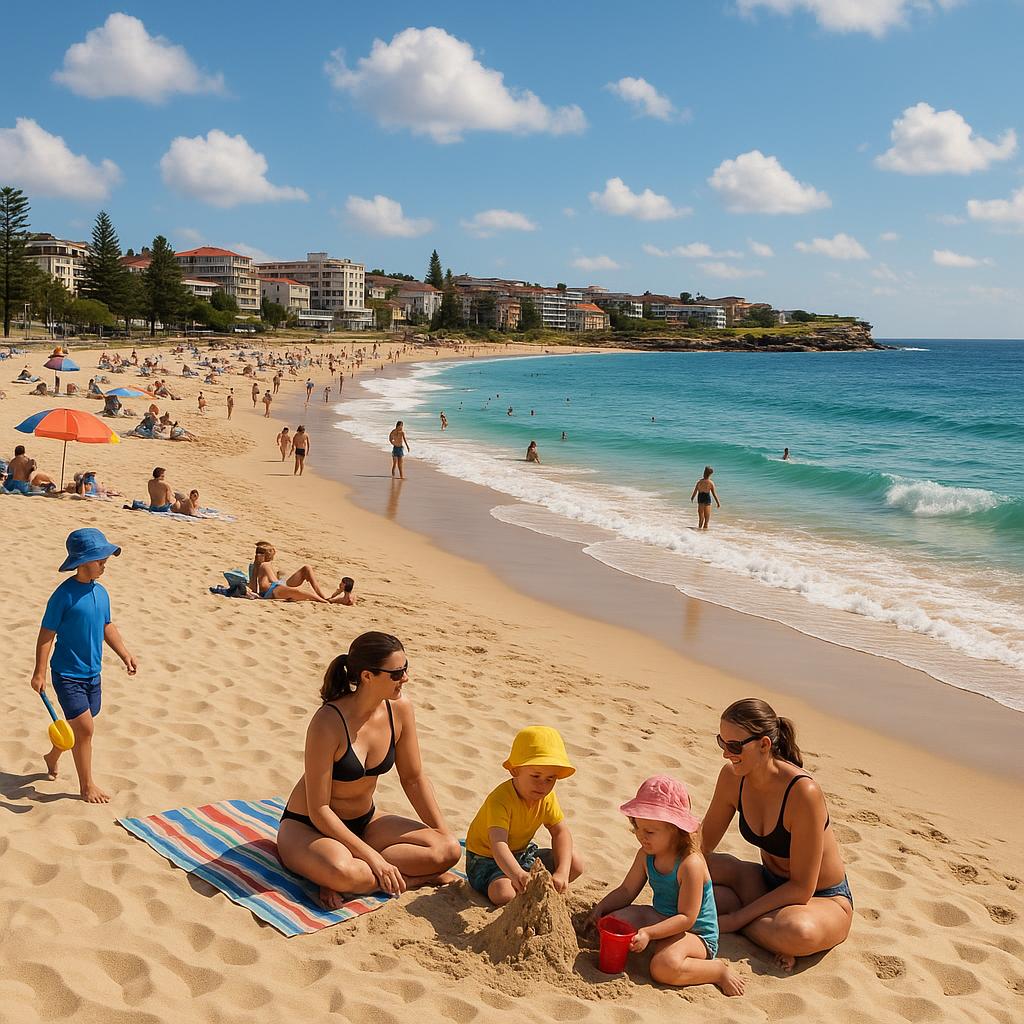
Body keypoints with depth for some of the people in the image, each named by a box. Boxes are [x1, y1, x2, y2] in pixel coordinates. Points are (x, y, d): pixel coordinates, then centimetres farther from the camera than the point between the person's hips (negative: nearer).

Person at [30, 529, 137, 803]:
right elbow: (46, 634, -14)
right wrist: (40, 672, -15)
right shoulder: (64, 595, -17)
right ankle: (87, 785, 6)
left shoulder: (101, 592, 3)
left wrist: (125, 655, 10)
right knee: (85, 727, -9)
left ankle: (52, 757, 46)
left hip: (92, 673, 7)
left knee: (77, 725, 18)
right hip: (67, 674, -7)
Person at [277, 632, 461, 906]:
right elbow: (318, 810, -24)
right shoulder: (329, 722, -28)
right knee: (341, 871, -41)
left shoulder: (399, 709, -11)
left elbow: (413, 778, 3)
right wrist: (372, 857, -27)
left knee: (449, 850, -13)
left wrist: (445, 833, 2)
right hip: (307, 827, -7)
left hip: (365, 822, 7)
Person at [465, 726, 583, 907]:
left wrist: (562, 873, -28)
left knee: (575, 864, -7)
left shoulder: (547, 797, -11)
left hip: (522, 853, 6)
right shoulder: (500, 800, -34)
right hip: (487, 860, -6)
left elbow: (561, 832, -10)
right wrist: (518, 875, -66)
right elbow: (498, 846, -46)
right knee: (503, 895, -35)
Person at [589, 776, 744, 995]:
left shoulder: (690, 864, -26)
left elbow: (687, 917, -26)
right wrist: (601, 908, -9)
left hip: (696, 934, -7)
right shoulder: (646, 855, -2)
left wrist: (649, 933, -35)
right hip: (660, 919, 7)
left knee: (665, 967, -35)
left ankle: (719, 971, -12)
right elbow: (626, 891, 9)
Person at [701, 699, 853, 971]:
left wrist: (737, 918, -23)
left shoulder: (803, 792, -31)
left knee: (800, 933, -41)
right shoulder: (732, 778, -11)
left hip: (825, 900, -7)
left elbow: (802, 888, -25)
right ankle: (767, 924, -12)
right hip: (770, 884, 7)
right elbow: (703, 844, 3)